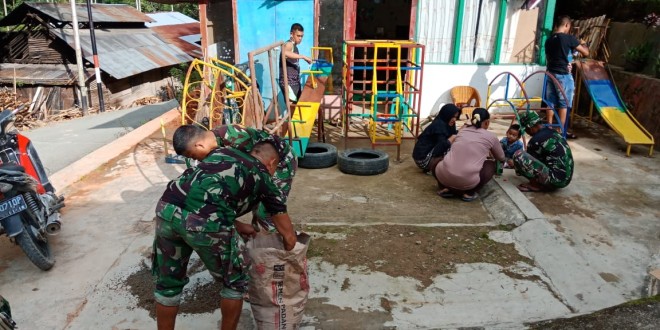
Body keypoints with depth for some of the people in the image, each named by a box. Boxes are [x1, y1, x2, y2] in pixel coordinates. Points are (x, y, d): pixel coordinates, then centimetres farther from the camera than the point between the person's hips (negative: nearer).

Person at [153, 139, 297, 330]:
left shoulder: (221, 152, 31)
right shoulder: (263, 177, 18)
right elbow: (289, 237, 22)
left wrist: (236, 226, 39)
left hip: (167, 208, 6)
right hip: (205, 221, -5)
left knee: (168, 282, 27)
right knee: (235, 281, 22)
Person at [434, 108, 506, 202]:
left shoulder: (462, 130, 17)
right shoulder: (491, 136, 9)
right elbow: (501, 158, 27)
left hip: (443, 176, 3)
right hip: (467, 182, -3)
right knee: (491, 165, 25)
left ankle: (447, 188, 13)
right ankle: (469, 192, 9)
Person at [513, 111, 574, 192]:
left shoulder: (536, 140, -14)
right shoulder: (552, 132, 13)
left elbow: (528, 159, 3)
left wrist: (515, 165, 24)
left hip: (556, 179, -9)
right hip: (566, 178, 9)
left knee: (518, 155, -15)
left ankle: (535, 184, -3)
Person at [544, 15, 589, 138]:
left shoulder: (549, 40, 6)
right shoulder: (569, 38, -11)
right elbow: (586, 53, -3)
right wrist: (583, 46, 17)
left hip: (551, 73, 6)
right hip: (563, 75, -6)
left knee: (550, 103, 10)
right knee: (563, 104, 2)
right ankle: (560, 131, 7)